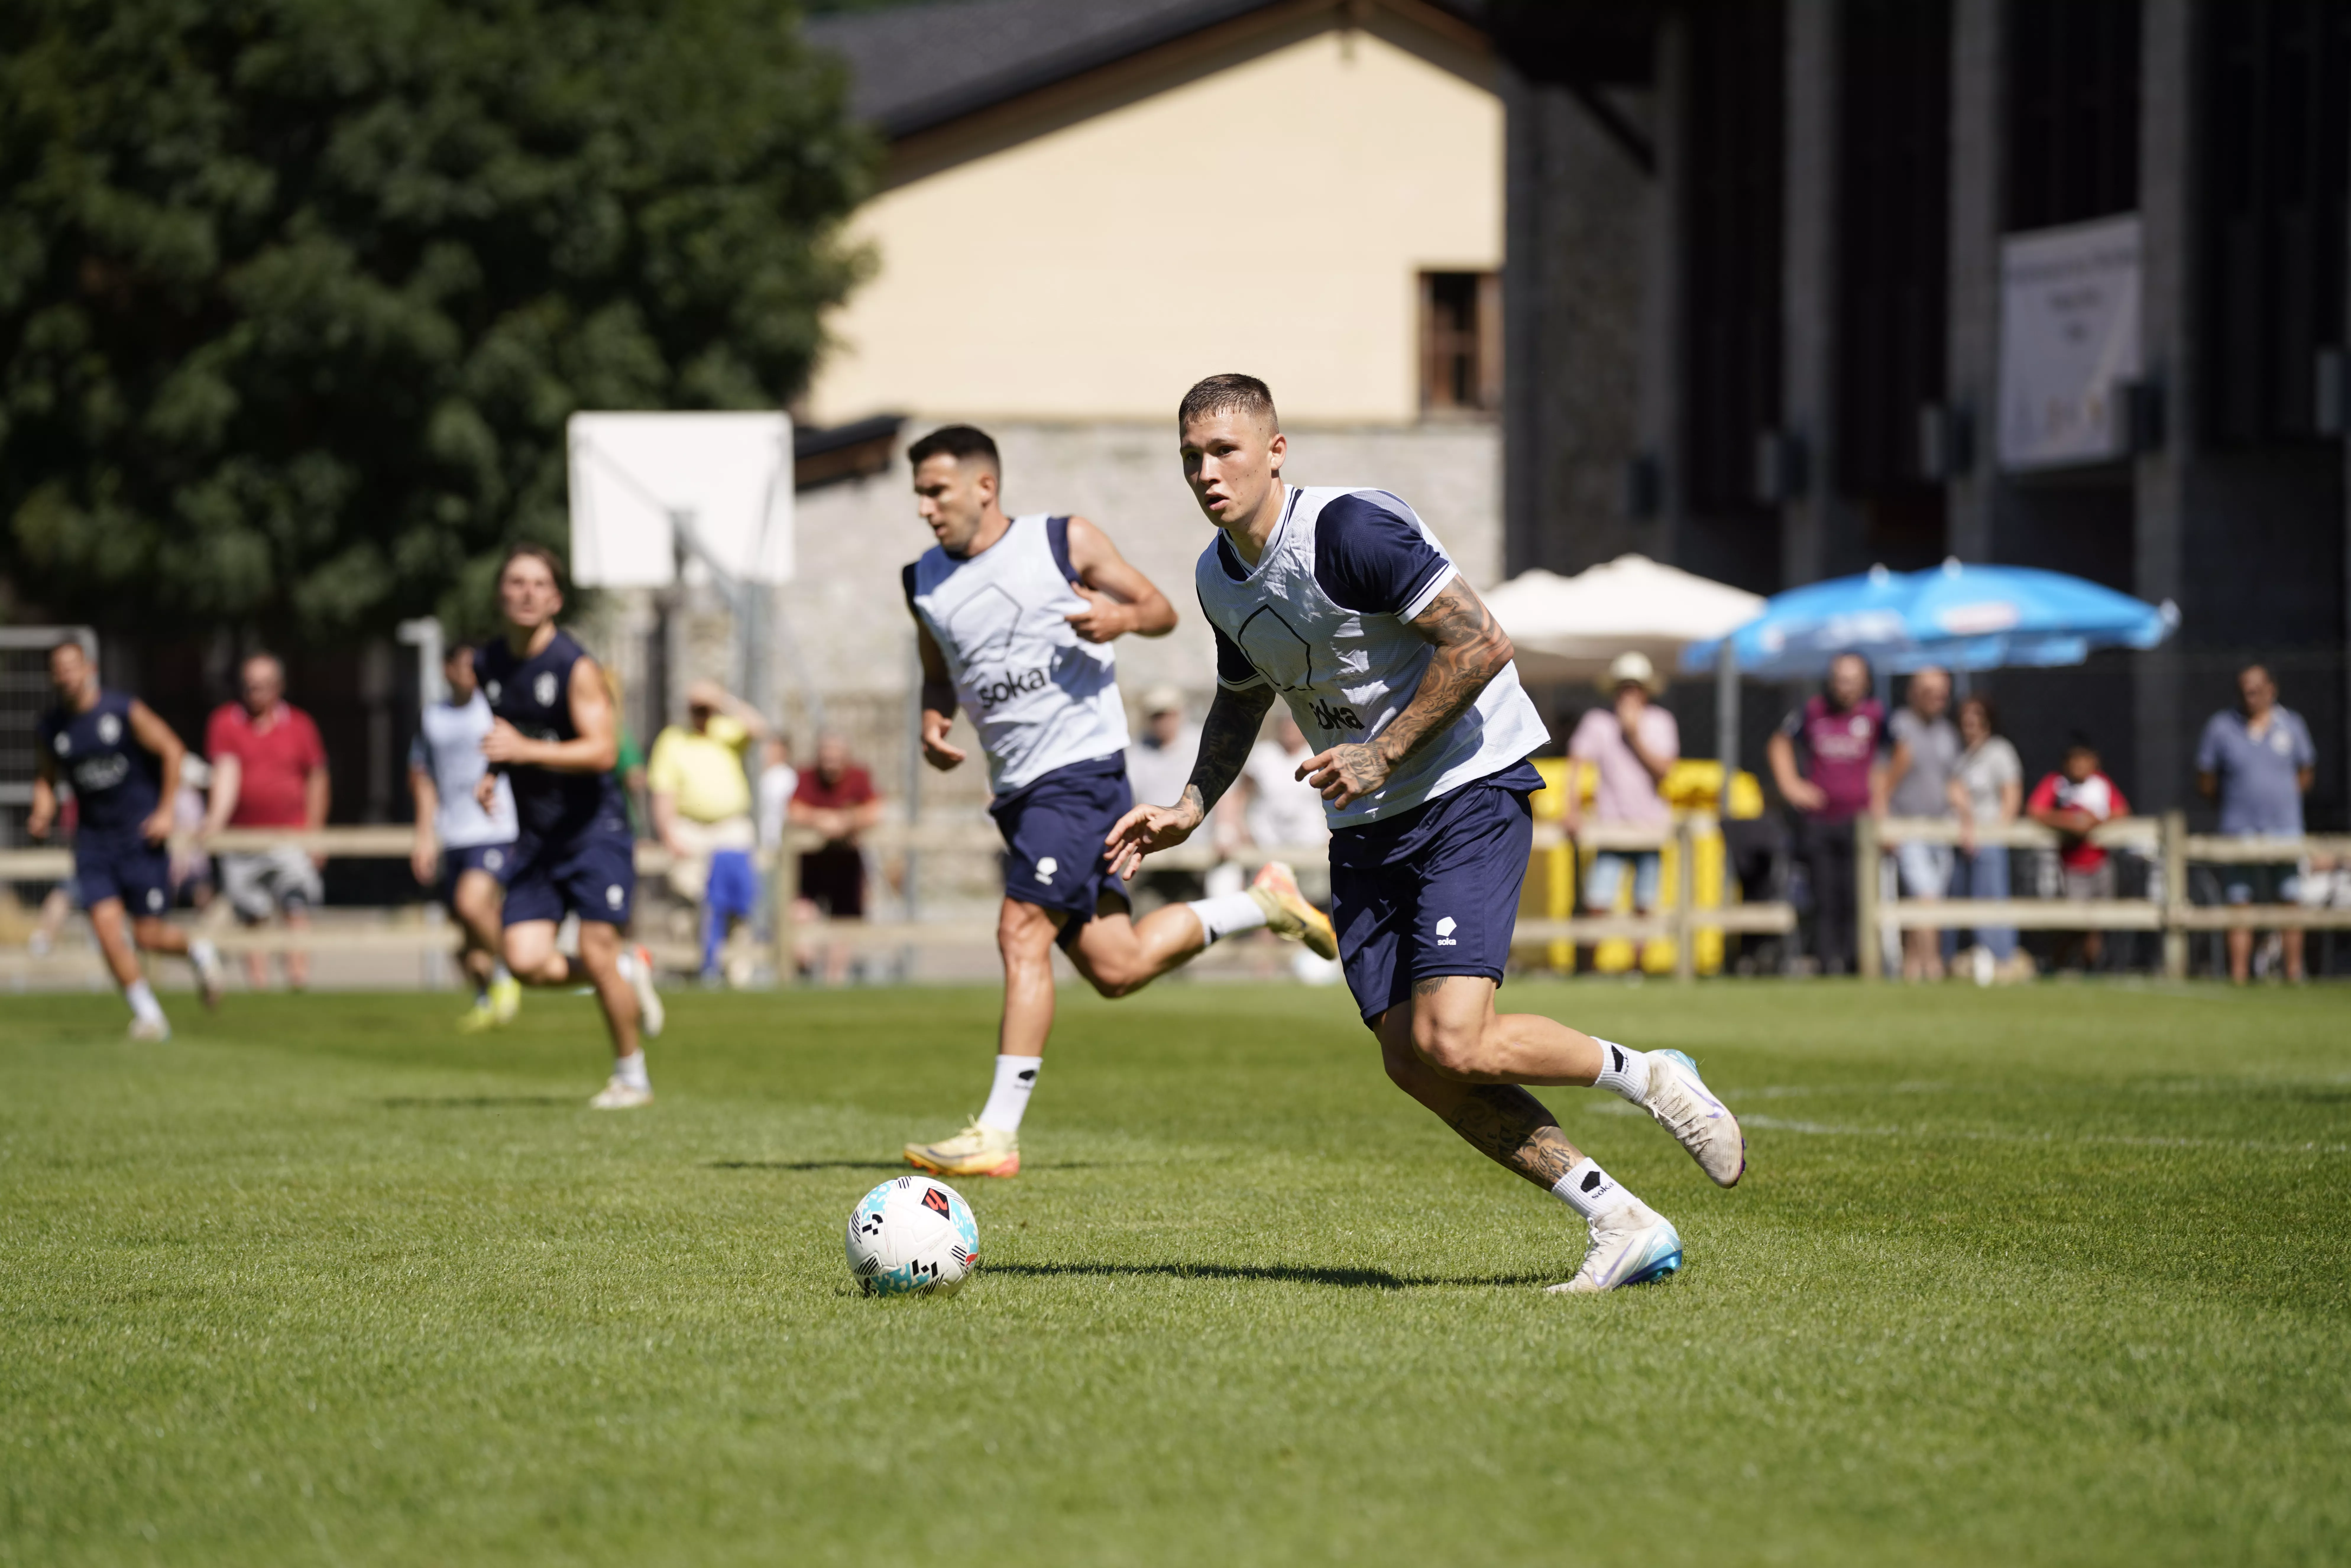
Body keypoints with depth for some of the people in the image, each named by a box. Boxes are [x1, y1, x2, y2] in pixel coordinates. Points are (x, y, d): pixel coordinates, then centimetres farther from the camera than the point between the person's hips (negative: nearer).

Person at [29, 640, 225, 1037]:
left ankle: (198, 951, 30)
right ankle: (148, 1015, -1)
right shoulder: (51, 728, 2)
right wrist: (42, 813, -4)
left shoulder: (125, 712, -10)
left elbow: (172, 751, -3)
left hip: (141, 836, -3)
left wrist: (166, 811, -8)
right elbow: (46, 776, 16)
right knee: (106, 925, -13)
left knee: (148, 935, -5)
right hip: (94, 838, 3)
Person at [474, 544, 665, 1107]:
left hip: (594, 828, -5)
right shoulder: (488, 665, 6)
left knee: (597, 954, -9)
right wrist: (492, 776, 5)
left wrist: (524, 750, -29)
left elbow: (602, 751, -21)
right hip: (535, 837, 5)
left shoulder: (575, 667, -13)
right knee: (528, 963, -9)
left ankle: (631, 1076, 10)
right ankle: (630, 967, 19)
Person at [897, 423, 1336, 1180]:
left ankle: (998, 1132, -17)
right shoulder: (924, 583, 11)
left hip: (1081, 769, -7)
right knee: (1114, 969, 3)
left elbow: (1162, 610, 6)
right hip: (1016, 789, 7)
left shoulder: (1065, 543, -3)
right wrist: (932, 720, 3)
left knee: (1023, 932, -18)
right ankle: (1264, 904, 26)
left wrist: (1123, 617, -17)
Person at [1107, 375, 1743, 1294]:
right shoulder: (1219, 578, 7)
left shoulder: (1348, 530, -19)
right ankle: (1622, 1225, 4)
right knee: (1412, 1063, -4)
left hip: (1469, 789, -8)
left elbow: (1481, 643, -22)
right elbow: (1242, 699, 26)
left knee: (1453, 1043, -21)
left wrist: (1384, 754, -19)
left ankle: (1647, 1078, 6)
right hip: (1366, 829, 8)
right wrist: (1190, 811, 13)